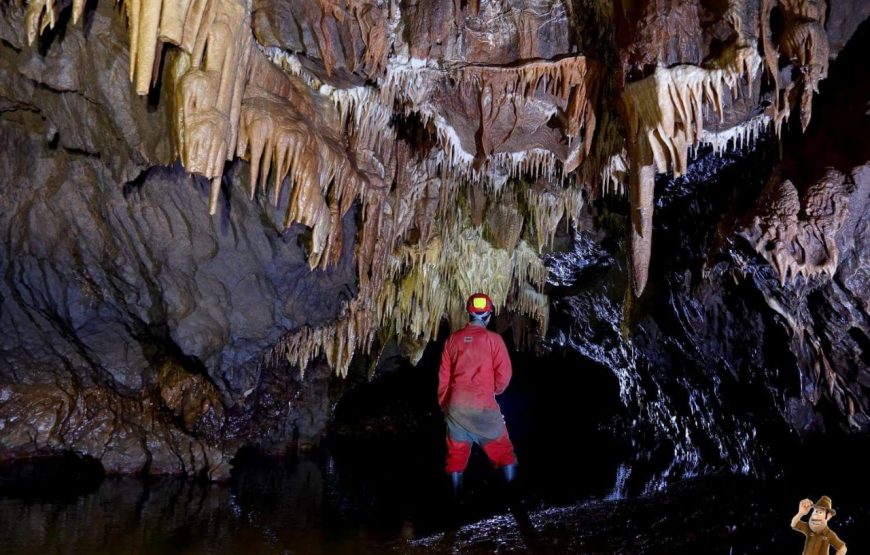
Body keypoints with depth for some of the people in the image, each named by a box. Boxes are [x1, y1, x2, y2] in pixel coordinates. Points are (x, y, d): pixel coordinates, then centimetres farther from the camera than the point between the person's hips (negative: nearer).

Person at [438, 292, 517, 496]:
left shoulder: (453, 339, 3)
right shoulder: (493, 339, -7)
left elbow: (444, 375, 6)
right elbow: (504, 374, -8)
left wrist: (443, 403, 17)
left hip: (456, 405, 3)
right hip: (484, 405, -3)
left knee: (457, 451, 13)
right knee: (502, 448, 12)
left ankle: (457, 495, 18)